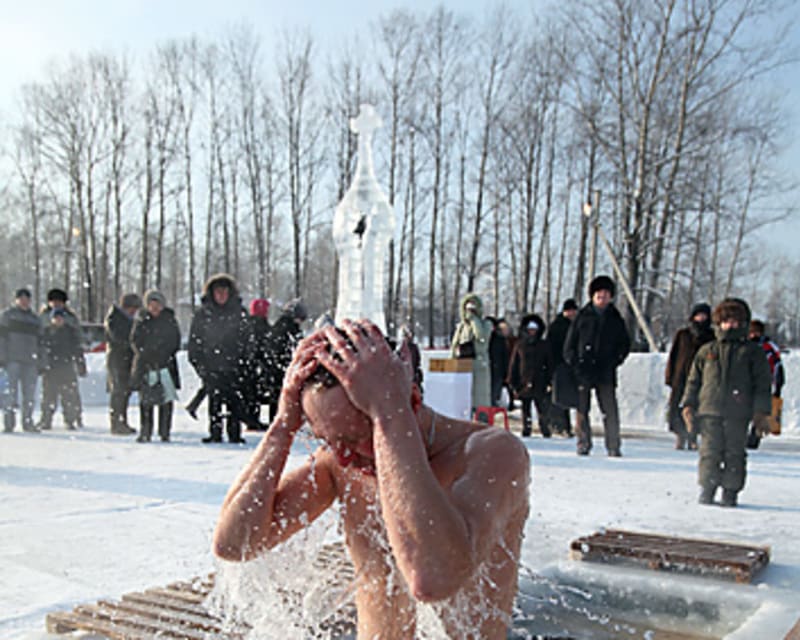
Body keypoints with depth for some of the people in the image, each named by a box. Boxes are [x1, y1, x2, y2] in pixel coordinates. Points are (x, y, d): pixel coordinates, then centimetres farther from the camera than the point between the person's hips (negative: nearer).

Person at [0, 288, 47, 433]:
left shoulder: (35, 319, 21)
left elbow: (40, 343, 21)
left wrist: (42, 363, 15)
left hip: (30, 362, 4)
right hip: (12, 360, -4)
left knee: (30, 394, 2)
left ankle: (28, 421, 9)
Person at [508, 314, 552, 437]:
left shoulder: (543, 346, 6)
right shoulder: (520, 345, 6)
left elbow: (549, 365, 7)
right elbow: (513, 365, 8)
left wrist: (549, 382, 0)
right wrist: (514, 383, 3)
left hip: (540, 384, -1)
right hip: (524, 384, 1)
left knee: (543, 408, -5)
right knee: (525, 408, 7)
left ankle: (545, 429, 2)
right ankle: (526, 429, 15)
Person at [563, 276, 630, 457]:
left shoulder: (615, 319, 11)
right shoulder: (582, 316, 7)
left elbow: (625, 343, 18)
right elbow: (570, 342, 8)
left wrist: (616, 360, 4)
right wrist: (573, 362, -2)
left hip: (606, 372, 1)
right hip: (583, 371, 0)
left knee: (610, 410, -4)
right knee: (582, 409, 3)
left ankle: (613, 446, 4)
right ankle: (583, 444, 13)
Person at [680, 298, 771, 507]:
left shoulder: (752, 352, 8)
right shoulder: (706, 351, 13)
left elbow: (762, 384, 7)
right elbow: (693, 380, 15)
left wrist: (761, 412, 0)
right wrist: (688, 405, 7)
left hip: (738, 414, -1)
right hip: (709, 411, 1)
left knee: (735, 454, 1)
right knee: (709, 452, 0)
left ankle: (731, 491, 11)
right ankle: (707, 488, 9)